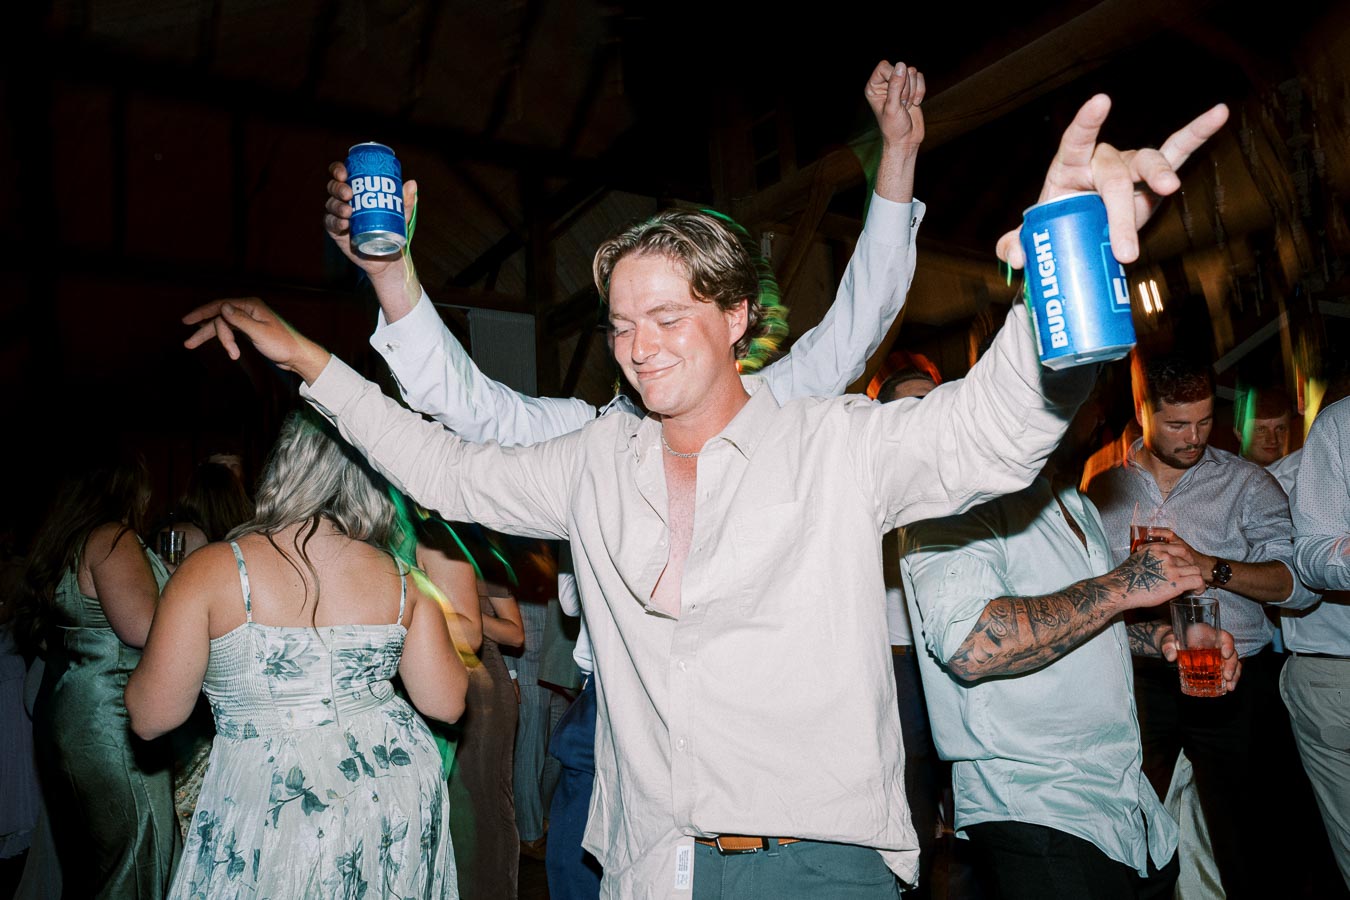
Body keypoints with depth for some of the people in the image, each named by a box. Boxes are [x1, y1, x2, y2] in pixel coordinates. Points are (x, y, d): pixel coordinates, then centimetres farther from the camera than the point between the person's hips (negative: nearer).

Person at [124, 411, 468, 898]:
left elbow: (151, 717, -5)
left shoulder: (210, 569, -10)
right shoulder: (402, 577, -3)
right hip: (397, 788, 4)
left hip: (270, 800, -3)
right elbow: (446, 704, 0)